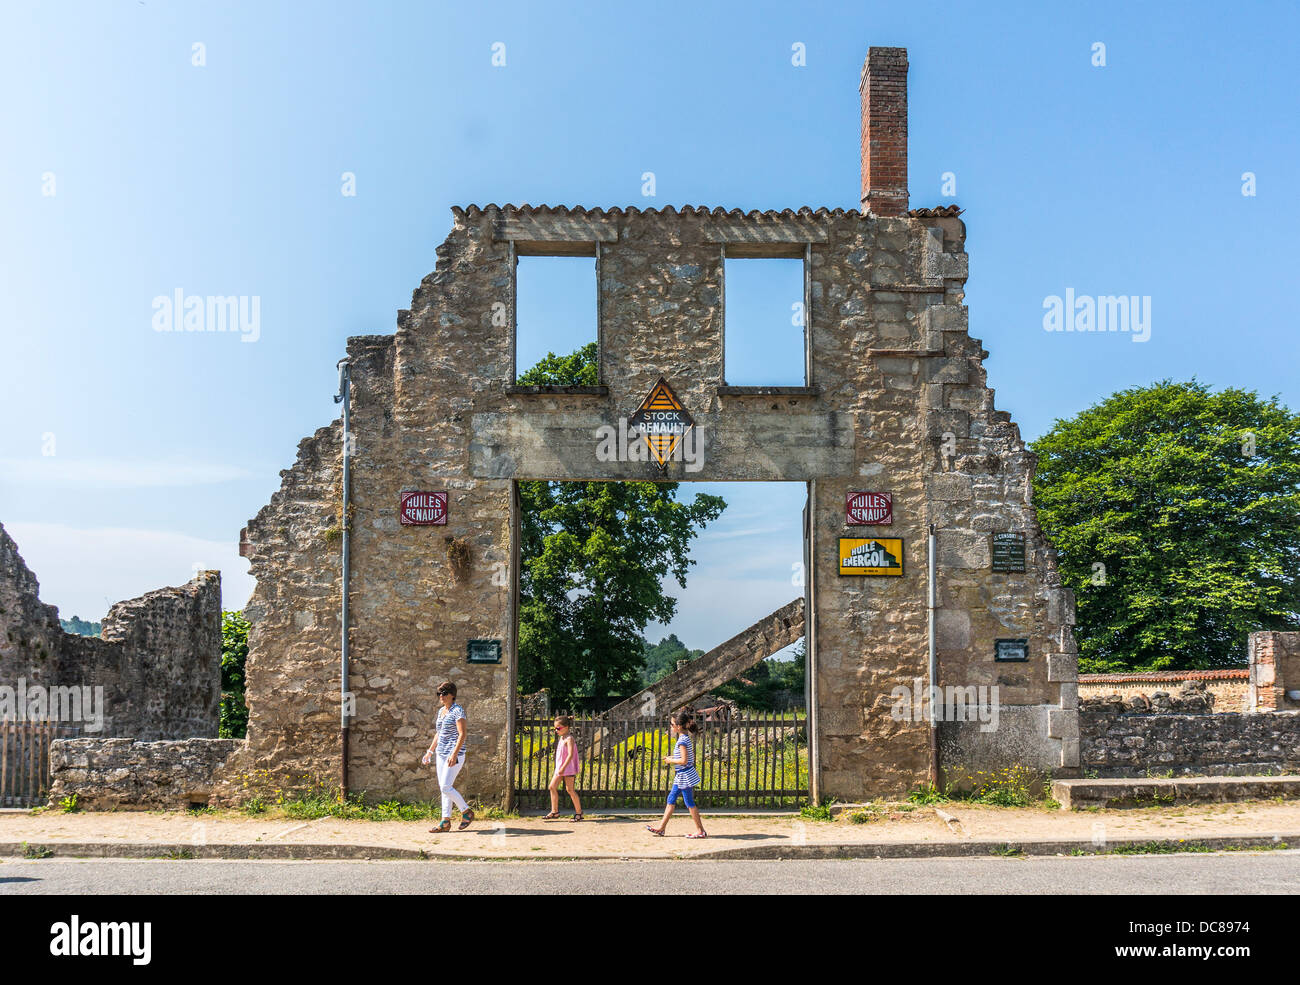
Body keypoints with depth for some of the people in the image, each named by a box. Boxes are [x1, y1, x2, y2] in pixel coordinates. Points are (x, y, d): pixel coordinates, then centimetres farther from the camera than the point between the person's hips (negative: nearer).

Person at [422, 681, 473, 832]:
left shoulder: (458, 711, -12)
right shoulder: (441, 711, 14)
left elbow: (462, 734, -19)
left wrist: (454, 754, -26)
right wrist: (430, 751, 20)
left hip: (455, 754, -8)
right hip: (442, 754, 8)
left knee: (446, 787, -12)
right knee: (444, 788, 7)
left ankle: (467, 812, 4)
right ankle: (446, 822, 11)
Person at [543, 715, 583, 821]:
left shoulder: (569, 739, -15)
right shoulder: (562, 738, 13)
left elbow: (570, 755, -24)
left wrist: (563, 767, -28)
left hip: (568, 768, -9)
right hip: (560, 768, 9)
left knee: (570, 790, -4)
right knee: (552, 787, 4)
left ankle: (579, 812, 6)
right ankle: (554, 812, 9)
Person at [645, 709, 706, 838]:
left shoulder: (682, 740, -21)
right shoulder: (687, 738, 8)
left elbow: (684, 760, -26)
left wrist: (671, 761, -12)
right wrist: (673, 758, 10)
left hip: (685, 776, -10)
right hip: (682, 776, 10)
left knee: (689, 803, -1)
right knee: (671, 799, 12)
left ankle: (700, 830, 8)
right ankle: (661, 828, 17)